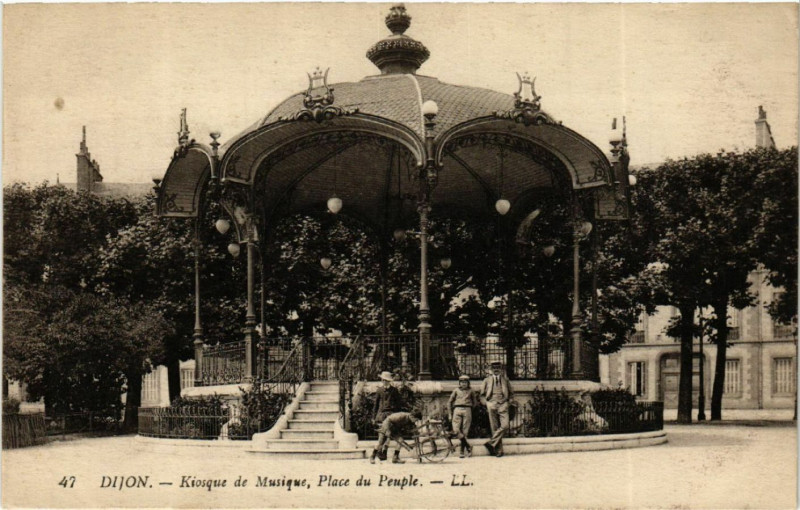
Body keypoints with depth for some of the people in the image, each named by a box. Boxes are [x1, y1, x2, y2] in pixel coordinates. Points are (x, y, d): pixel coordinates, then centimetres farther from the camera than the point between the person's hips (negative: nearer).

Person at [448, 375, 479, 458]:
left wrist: (470, 409, 12)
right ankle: (468, 446, -3)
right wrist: (450, 415, 13)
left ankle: (461, 451, 3)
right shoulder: (456, 390, 12)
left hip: (467, 410, 0)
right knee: (456, 430, -15)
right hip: (457, 410, 0)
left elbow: (475, 402, 22)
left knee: (465, 432, -3)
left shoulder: (470, 391, 12)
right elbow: (450, 402, 16)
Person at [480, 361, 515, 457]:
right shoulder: (487, 380, 14)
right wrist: (486, 403, 6)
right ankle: (499, 450, -3)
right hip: (492, 405, 0)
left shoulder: (505, 380, 15)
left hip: (503, 405, 0)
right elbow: (482, 394, 20)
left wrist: (509, 402, 7)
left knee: (505, 426, -20)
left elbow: (511, 393, 22)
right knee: (495, 428, -3)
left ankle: (492, 443, -16)